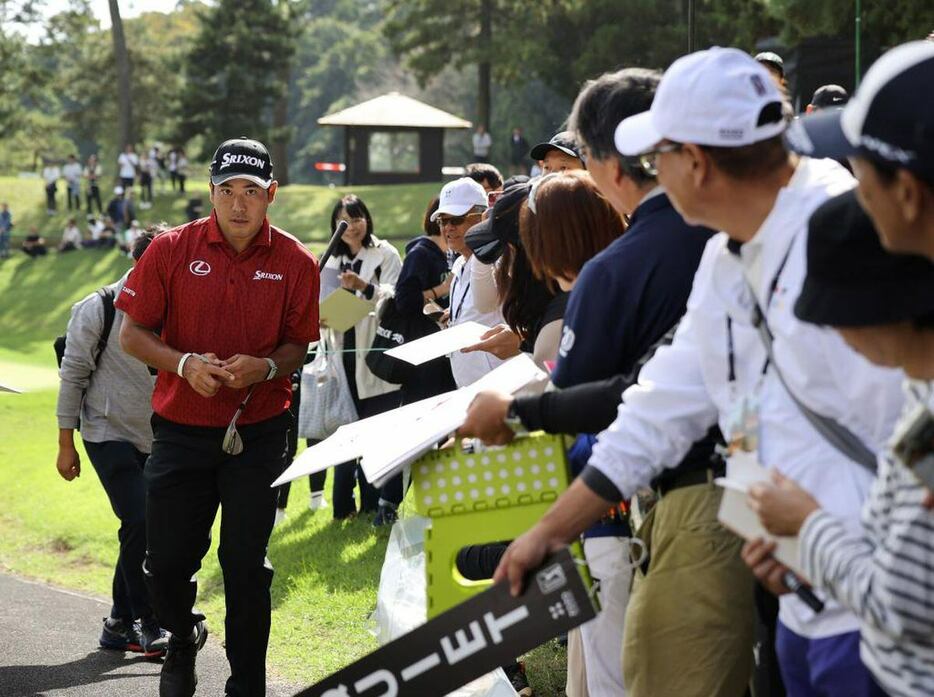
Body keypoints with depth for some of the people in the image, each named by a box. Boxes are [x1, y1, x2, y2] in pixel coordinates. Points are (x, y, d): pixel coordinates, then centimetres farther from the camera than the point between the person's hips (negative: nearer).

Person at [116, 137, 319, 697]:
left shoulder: (295, 262, -3)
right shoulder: (172, 250, -4)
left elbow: (299, 346, 5)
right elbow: (133, 334, 1)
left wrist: (266, 367, -16)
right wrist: (184, 363, -16)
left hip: (258, 434, 0)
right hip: (181, 431, 1)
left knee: (247, 567, 5)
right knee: (167, 563, 5)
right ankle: (184, 635, 38)